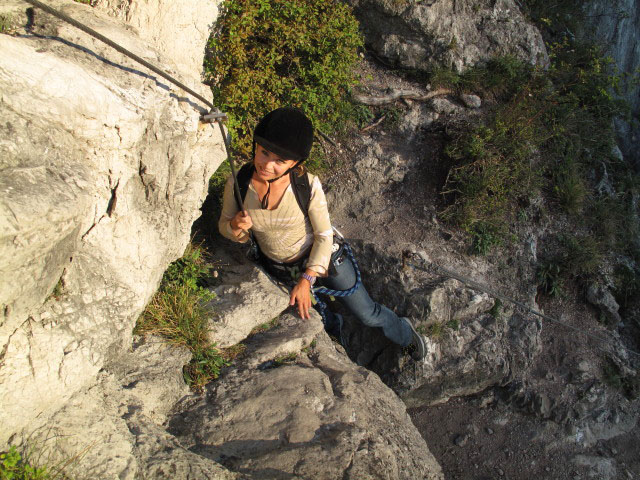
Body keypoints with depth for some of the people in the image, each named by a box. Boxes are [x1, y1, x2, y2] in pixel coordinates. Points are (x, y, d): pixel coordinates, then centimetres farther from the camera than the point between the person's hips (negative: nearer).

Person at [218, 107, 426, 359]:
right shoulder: (237, 183, -24)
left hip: (322, 257, -2)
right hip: (278, 269, 2)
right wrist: (235, 226, -29)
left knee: (367, 314, 10)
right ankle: (332, 325, 61)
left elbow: (324, 235, -17)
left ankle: (404, 331, 43)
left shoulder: (308, 185, -30)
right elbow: (224, 225, -6)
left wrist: (307, 279, -22)